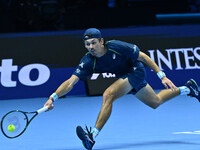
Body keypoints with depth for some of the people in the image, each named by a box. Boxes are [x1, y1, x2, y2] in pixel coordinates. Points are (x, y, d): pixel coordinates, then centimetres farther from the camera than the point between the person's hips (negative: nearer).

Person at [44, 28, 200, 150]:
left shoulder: (117, 47, -31)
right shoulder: (88, 61, -20)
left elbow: (143, 57, -20)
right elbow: (70, 82, -25)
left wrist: (162, 76, -20)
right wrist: (53, 97, -41)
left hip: (136, 71, -6)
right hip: (123, 76, 6)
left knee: (108, 95, -28)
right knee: (156, 102, 24)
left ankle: (93, 136, -28)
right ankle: (187, 88, 47)